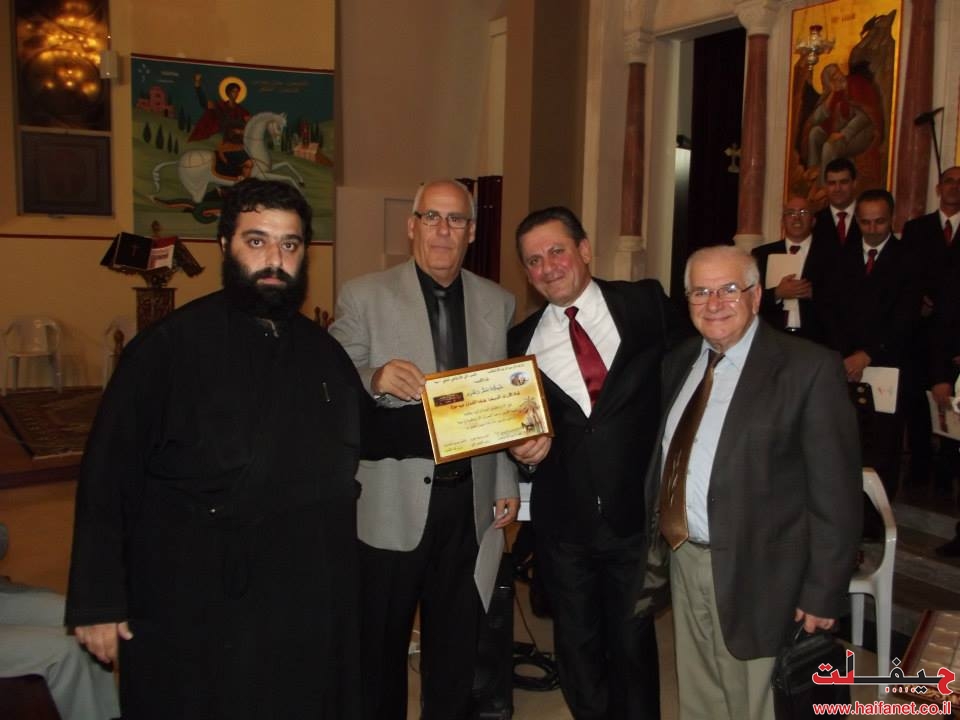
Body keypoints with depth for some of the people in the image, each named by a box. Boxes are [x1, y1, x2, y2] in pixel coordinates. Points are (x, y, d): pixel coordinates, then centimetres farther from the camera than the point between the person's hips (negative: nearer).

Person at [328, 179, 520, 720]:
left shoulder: (498, 303, 7)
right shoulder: (364, 296, -4)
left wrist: (507, 484, 8)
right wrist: (376, 379, -26)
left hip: (469, 500, 3)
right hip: (390, 503, -3)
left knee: (458, 643, 17)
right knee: (381, 643, 12)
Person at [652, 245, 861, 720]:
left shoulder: (809, 368, -13)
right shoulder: (678, 363, 7)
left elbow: (835, 494, -14)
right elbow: (664, 459, 10)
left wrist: (823, 594, -13)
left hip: (755, 574, -6)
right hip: (684, 562, 6)